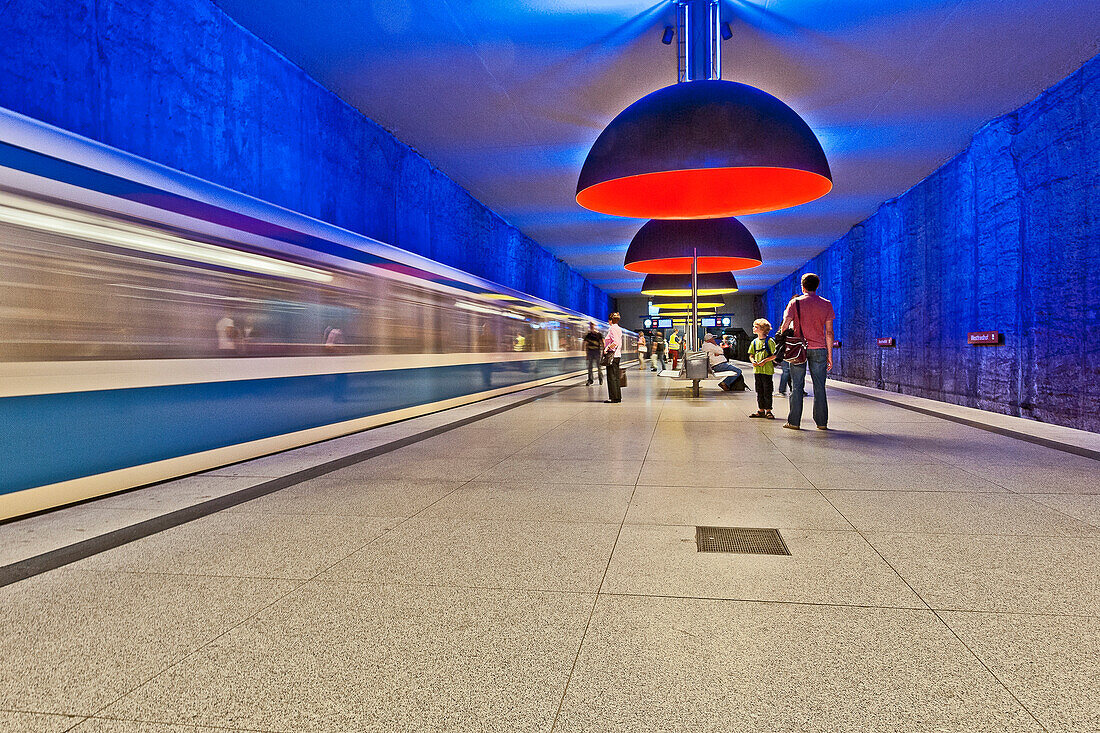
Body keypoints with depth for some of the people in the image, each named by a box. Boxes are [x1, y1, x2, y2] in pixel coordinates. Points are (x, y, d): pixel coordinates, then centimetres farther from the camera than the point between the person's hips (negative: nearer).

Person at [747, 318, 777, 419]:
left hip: (767, 370, -6)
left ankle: (768, 410, 7)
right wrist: (753, 361, -3)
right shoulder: (754, 342, 11)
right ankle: (760, 410, 17)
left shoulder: (769, 341, -7)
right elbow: (751, 355, 17)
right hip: (757, 370, 6)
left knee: (767, 391, -1)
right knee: (759, 391, 10)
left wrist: (765, 361, -16)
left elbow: (775, 355, -8)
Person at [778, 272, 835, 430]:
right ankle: (822, 422, 8)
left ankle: (794, 421, 5)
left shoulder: (795, 302, 0)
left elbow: (785, 325, -9)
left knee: (797, 386, 4)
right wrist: (830, 355, 6)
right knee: (819, 387, 6)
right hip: (819, 349, 1)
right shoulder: (826, 304, 5)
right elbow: (829, 332, 3)